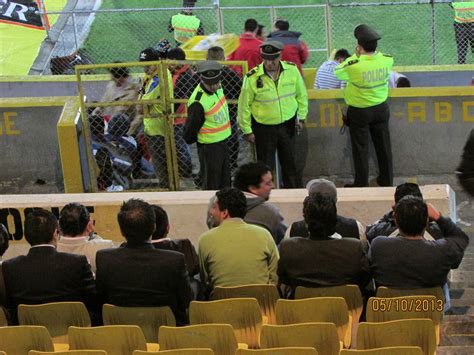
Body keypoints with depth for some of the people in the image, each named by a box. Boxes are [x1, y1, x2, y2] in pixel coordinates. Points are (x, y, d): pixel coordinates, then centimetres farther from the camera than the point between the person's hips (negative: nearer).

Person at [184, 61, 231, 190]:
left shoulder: (217, 88, -2)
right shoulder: (198, 102, -29)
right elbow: (191, 127, -18)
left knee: (225, 183, 20)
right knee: (211, 185, 1)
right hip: (209, 147, -8)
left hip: (223, 141, 8)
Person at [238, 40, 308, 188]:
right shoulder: (252, 77, -18)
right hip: (264, 128, -3)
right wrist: (247, 130, -5)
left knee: (290, 163, 16)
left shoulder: (292, 70, -9)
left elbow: (301, 94, 7)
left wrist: (301, 117, 3)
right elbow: (244, 105, -8)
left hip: (287, 125, 3)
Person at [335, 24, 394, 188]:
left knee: (360, 149, 10)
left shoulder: (354, 65, -28)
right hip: (381, 108, 4)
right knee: (383, 145, 17)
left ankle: (361, 184, 19)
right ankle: (387, 180, 29)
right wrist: (363, 56, -1)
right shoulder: (387, 60, -15)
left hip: (359, 112, -4)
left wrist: (356, 56, -4)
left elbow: (337, 73, -8)